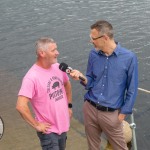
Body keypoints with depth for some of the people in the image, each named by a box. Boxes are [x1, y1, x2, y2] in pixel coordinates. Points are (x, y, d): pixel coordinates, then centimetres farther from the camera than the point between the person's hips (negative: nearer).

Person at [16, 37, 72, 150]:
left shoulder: (58, 67, -3)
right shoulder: (32, 77, -24)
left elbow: (67, 84, 17)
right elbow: (21, 106, -28)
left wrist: (69, 106, 14)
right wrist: (36, 125, -20)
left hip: (63, 126, 7)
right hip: (48, 130, -7)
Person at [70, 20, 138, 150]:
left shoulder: (129, 57, -14)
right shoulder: (93, 54, -2)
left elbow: (132, 89, -7)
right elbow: (90, 82, 6)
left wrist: (123, 113, -4)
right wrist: (82, 77, -15)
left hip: (110, 113, -3)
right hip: (90, 108, 4)